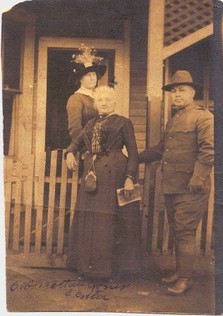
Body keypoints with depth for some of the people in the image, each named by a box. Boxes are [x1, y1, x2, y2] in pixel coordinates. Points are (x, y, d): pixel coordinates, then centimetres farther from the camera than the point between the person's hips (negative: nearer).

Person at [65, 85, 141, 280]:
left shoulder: (123, 122, 2)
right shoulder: (91, 124, 19)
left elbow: (133, 152, -3)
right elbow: (77, 141, 28)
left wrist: (130, 177, -14)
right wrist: (70, 153, 5)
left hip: (114, 174, -6)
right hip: (92, 175, 6)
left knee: (110, 220, -3)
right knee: (89, 220, 7)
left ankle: (111, 266, 10)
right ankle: (90, 264, 20)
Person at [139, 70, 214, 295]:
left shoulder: (203, 117, -6)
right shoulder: (173, 120, 20)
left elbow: (208, 150, -16)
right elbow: (161, 148, 28)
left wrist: (197, 180, -21)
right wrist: (137, 158, 26)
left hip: (190, 190, -8)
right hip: (171, 187, 8)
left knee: (185, 232, -3)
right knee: (177, 231, 15)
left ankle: (185, 279, 8)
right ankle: (179, 271, 27)